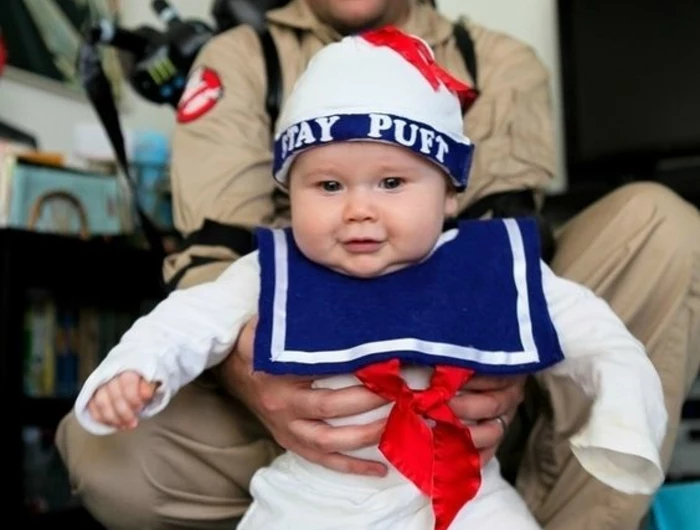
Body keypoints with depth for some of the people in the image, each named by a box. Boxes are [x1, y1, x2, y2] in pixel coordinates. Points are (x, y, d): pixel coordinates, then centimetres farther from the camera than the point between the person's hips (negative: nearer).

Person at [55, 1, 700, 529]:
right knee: (106, 448, -29)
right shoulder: (238, 63, 0)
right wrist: (247, 372, -37)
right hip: (305, 401, 0)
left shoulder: (502, 66, 4)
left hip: (462, 395, 1)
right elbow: (214, 253, -13)